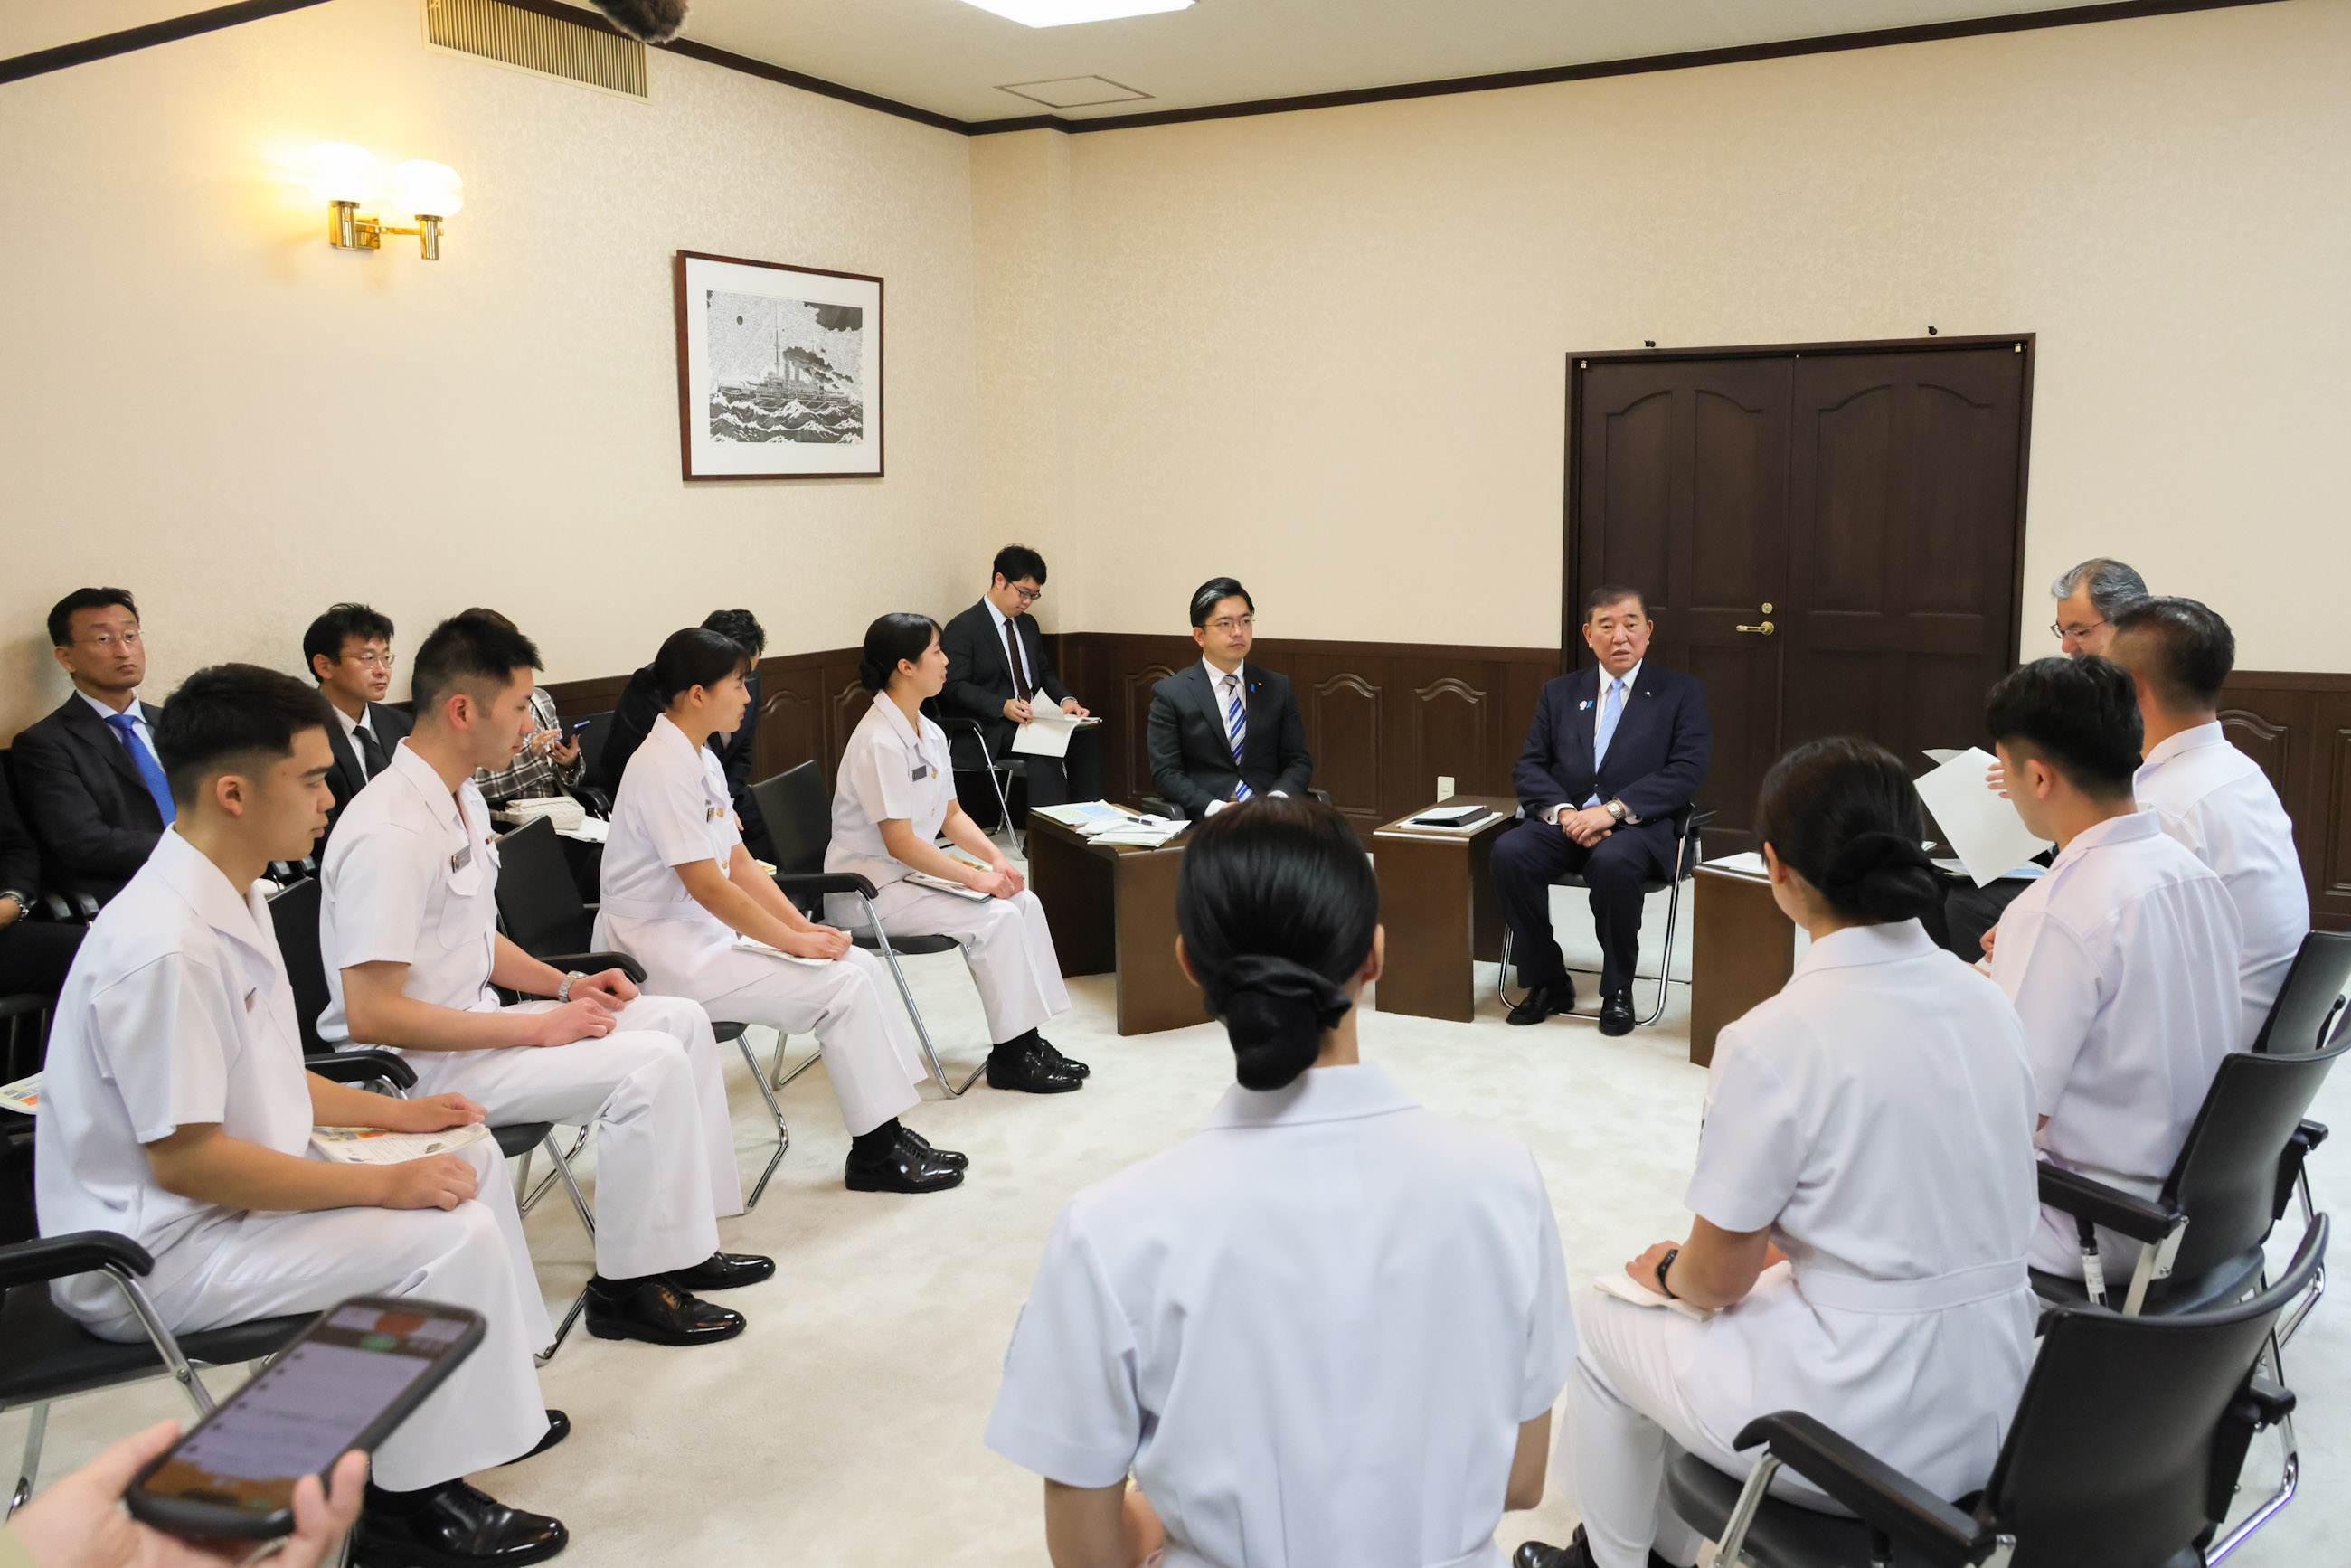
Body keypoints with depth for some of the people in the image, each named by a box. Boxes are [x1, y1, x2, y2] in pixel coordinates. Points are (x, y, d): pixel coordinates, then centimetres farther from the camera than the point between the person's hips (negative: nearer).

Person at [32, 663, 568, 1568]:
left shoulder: (233, 901, 6)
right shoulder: (166, 945, -28)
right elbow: (185, 1159, -28)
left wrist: (393, 1114, 8)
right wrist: (383, 1184, -23)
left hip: (231, 1200, 10)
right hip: (150, 1258, -10)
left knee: (467, 1156, 11)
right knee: (448, 1235, -20)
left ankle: (482, 1407, 25)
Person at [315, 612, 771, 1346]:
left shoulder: (462, 800, 8)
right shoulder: (390, 833, -24)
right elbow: (370, 1014, -27)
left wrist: (564, 985, 5)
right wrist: (536, 1028, -23)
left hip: (473, 1025, 10)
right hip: (416, 1068, -10)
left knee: (680, 1019, 8)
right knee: (649, 1064, -22)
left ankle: (682, 1242, 14)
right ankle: (627, 1285, -7)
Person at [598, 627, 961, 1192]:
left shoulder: (700, 760, 12)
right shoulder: (664, 769, -19)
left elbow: (740, 864, 13)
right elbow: (708, 887, -22)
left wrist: (805, 927, 2)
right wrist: (795, 941, -14)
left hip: (704, 933, 10)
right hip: (660, 950, -10)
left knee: (860, 964, 1)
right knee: (843, 986, -15)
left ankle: (887, 1131, 5)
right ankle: (875, 1156, -3)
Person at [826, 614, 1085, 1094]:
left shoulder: (930, 734, 9)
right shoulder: (880, 743, -22)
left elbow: (952, 814, 14)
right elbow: (900, 843, -25)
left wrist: (996, 858, -4)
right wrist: (975, 877, -21)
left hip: (913, 874, 9)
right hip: (870, 889, -9)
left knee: (1025, 901, -5)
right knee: (996, 918, -21)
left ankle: (1029, 1041, -2)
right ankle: (1010, 1055, -9)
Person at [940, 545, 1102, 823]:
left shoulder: (1028, 624, 20)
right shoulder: (962, 628, -5)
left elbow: (1044, 673, 24)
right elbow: (955, 687, -12)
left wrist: (1065, 700, 1)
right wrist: (1002, 706, -27)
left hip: (1031, 719, 7)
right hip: (991, 729, -7)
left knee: (1086, 737, -21)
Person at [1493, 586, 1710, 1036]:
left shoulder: (1682, 692, 7)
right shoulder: (1559, 692, 16)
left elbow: (1687, 772, -6)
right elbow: (1529, 766, 9)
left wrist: (1613, 809, -18)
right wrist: (1563, 811, -12)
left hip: (1638, 826, -3)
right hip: (1564, 821, 3)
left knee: (1612, 862, -37)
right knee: (1509, 853, -27)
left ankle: (1618, 991, -15)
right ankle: (1548, 983, -10)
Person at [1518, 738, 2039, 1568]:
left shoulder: (1772, 1042, -22)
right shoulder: (1988, 1002, -1)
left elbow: (1719, 1276, -12)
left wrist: (1669, 1271, 10)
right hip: (1992, 1410, 7)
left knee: (1598, 1321, 17)